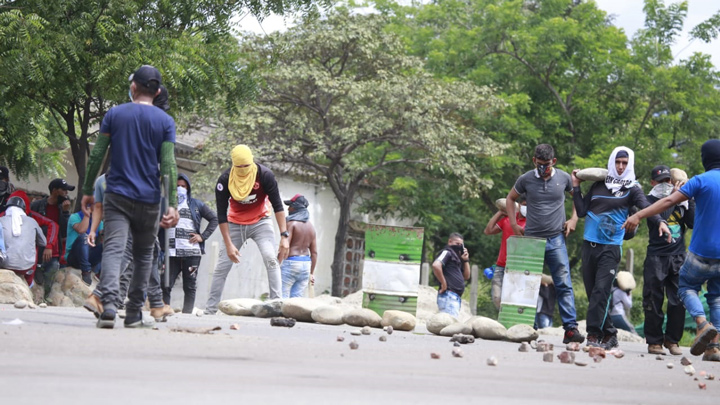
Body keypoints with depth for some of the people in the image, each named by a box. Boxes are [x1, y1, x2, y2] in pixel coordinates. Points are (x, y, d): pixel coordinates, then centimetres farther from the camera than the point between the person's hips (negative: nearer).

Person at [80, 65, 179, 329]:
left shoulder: (114, 114, 4)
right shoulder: (165, 121, 2)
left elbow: (97, 155, 2)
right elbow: (168, 165, -6)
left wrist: (88, 191, 10)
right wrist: (172, 205, -7)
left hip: (117, 196, -1)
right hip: (149, 200, 1)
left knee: (114, 249, -11)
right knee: (143, 255, 15)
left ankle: (108, 306, -32)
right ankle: (134, 314, 14)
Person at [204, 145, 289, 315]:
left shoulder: (265, 175, -23)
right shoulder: (225, 180, -21)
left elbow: (277, 206, -18)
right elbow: (221, 215, -15)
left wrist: (284, 235, -26)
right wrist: (229, 244, -19)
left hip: (260, 222, -1)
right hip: (235, 224, 1)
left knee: (271, 259, -20)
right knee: (222, 266, -2)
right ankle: (210, 309, 6)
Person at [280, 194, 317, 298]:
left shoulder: (292, 224, -6)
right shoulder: (310, 226, 14)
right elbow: (314, 252, 15)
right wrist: (311, 273, 20)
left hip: (290, 263, -7)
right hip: (305, 264, 7)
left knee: (282, 297, -8)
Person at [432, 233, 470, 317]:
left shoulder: (456, 256, 25)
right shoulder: (447, 252, -2)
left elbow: (466, 276, 27)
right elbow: (436, 265, -22)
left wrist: (466, 260, 14)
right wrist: (443, 283, -16)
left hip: (456, 297, 10)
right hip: (449, 295, -10)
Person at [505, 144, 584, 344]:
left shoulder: (563, 178, 3)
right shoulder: (526, 179, 1)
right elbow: (510, 198, 17)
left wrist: (574, 219, 7)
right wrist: (514, 224, 9)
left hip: (556, 239, -1)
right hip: (531, 239, 1)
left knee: (564, 285, -8)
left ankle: (570, 328, -10)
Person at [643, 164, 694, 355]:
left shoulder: (681, 201, 13)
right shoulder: (651, 200, 5)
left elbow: (692, 223, 4)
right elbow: (657, 219, -12)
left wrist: (689, 200, -3)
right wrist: (671, 198, -13)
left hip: (678, 257, 3)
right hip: (656, 256, -3)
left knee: (678, 300, 0)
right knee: (653, 300, -2)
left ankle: (672, 340, 11)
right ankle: (654, 341, 5)